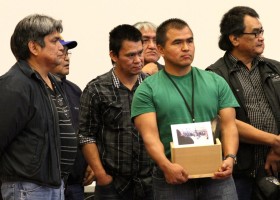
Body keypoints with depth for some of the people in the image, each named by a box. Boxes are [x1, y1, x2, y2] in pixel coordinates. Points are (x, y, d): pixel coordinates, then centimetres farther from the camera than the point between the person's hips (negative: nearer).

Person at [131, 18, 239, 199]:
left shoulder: (216, 82, 10)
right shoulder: (147, 90, 2)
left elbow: (229, 126, 5)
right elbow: (150, 136, -8)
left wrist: (230, 157, -15)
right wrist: (166, 166, -26)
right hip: (172, 179, -2)